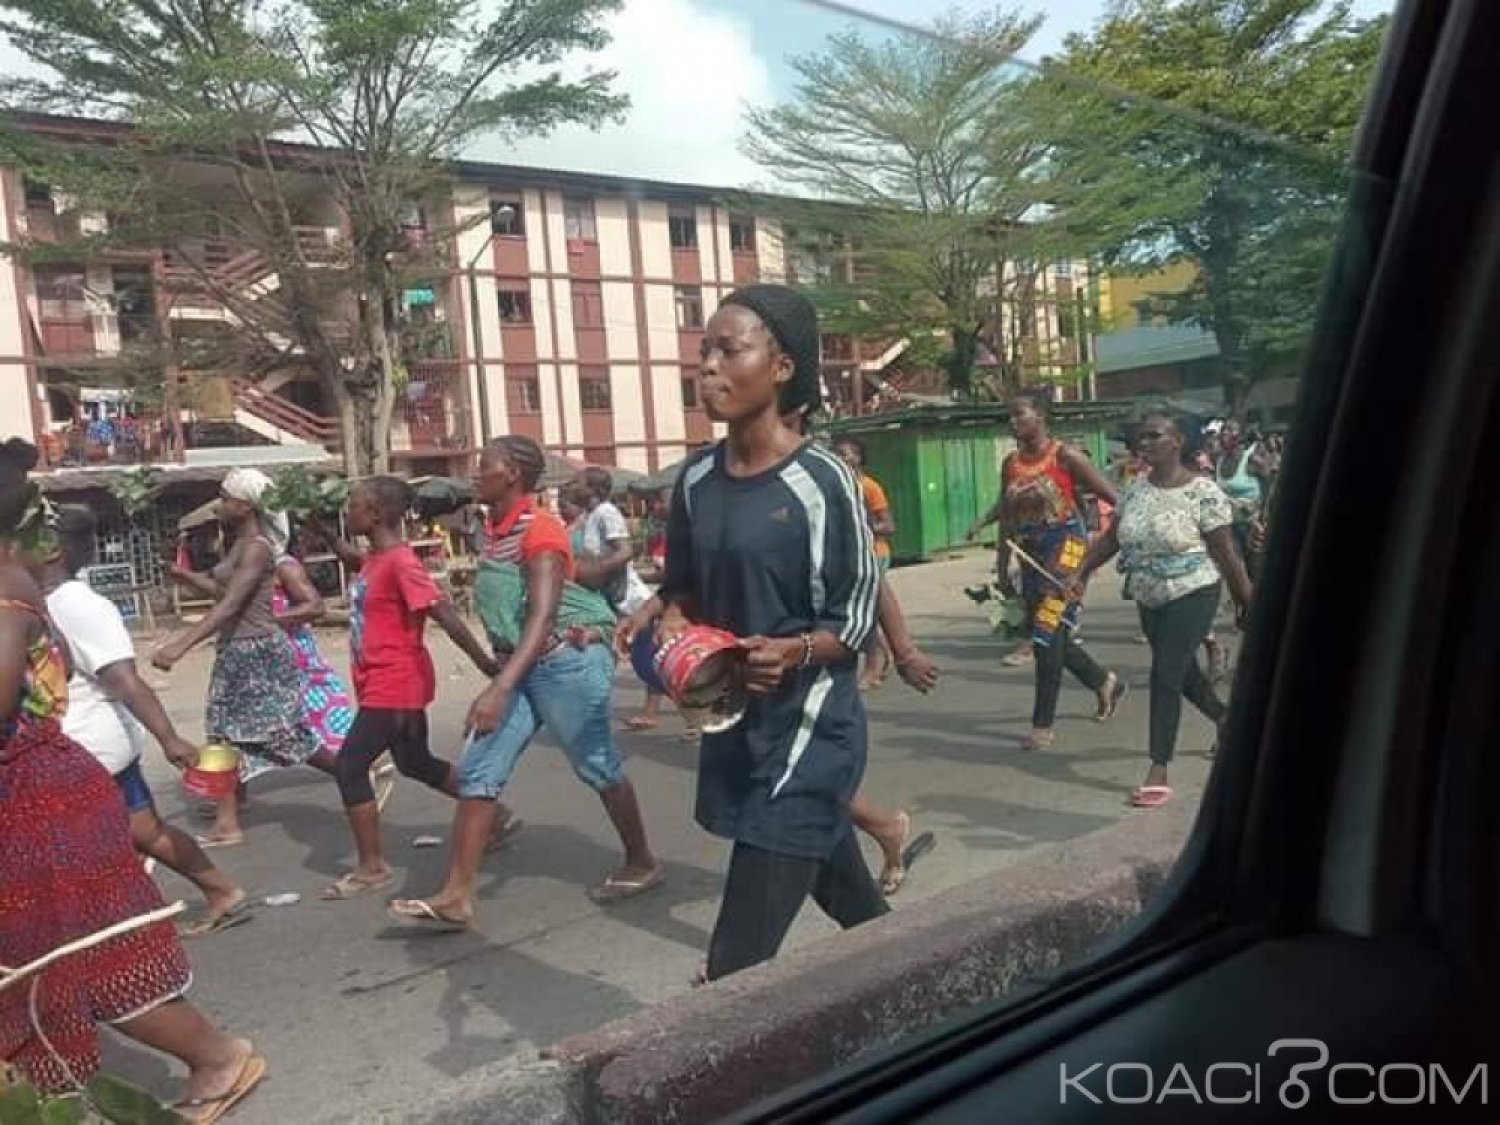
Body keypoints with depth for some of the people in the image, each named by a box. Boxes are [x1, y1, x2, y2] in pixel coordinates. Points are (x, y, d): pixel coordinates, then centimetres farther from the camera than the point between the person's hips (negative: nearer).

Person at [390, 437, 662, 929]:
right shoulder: (497, 530, 9)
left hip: (565, 662, -8)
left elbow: (543, 616, -26)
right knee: (477, 772, 0)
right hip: (521, 666, 8)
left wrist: (499, 689, -33)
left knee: (599, 769, 7)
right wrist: (501, 680, 14)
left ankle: (642, 864, 26)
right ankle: (455, 896, 4)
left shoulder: (539, 528, -17)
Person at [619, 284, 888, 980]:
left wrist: (794, 651, -28)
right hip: (732, 722, 7)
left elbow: (857, 619, -9)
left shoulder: (821, 482, -15)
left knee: (738, 959, -7)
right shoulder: (696, 480, 3)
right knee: (852, 907, 25)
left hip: (808, 727, -6)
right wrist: (666, 617, -6)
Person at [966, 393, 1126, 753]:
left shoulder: (1064, 455, -8)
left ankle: (1042, 725, -1)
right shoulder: (1011, 463, 8)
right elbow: (1007, 519, 12)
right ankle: (1105, 683, 38)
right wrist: (1003, 570, 12)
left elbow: (1113, 497, -7)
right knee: (1053, 636, 13)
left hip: (1065, 547, -6)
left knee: (1047, 633, -11)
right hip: (1031, 554, 7)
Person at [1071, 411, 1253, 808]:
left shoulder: (1203, 492, -15)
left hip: (1191, 596, -7)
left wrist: (1247, 601, -8)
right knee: (1182, 671, 19)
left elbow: (1227, 554, -12)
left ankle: (1158, 773, -2)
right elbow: (1111, 538, 8)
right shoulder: (1135, 490, 3)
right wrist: (1081, 573, -1)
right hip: (1149, 599, 7)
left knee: (1166, 677, -9)